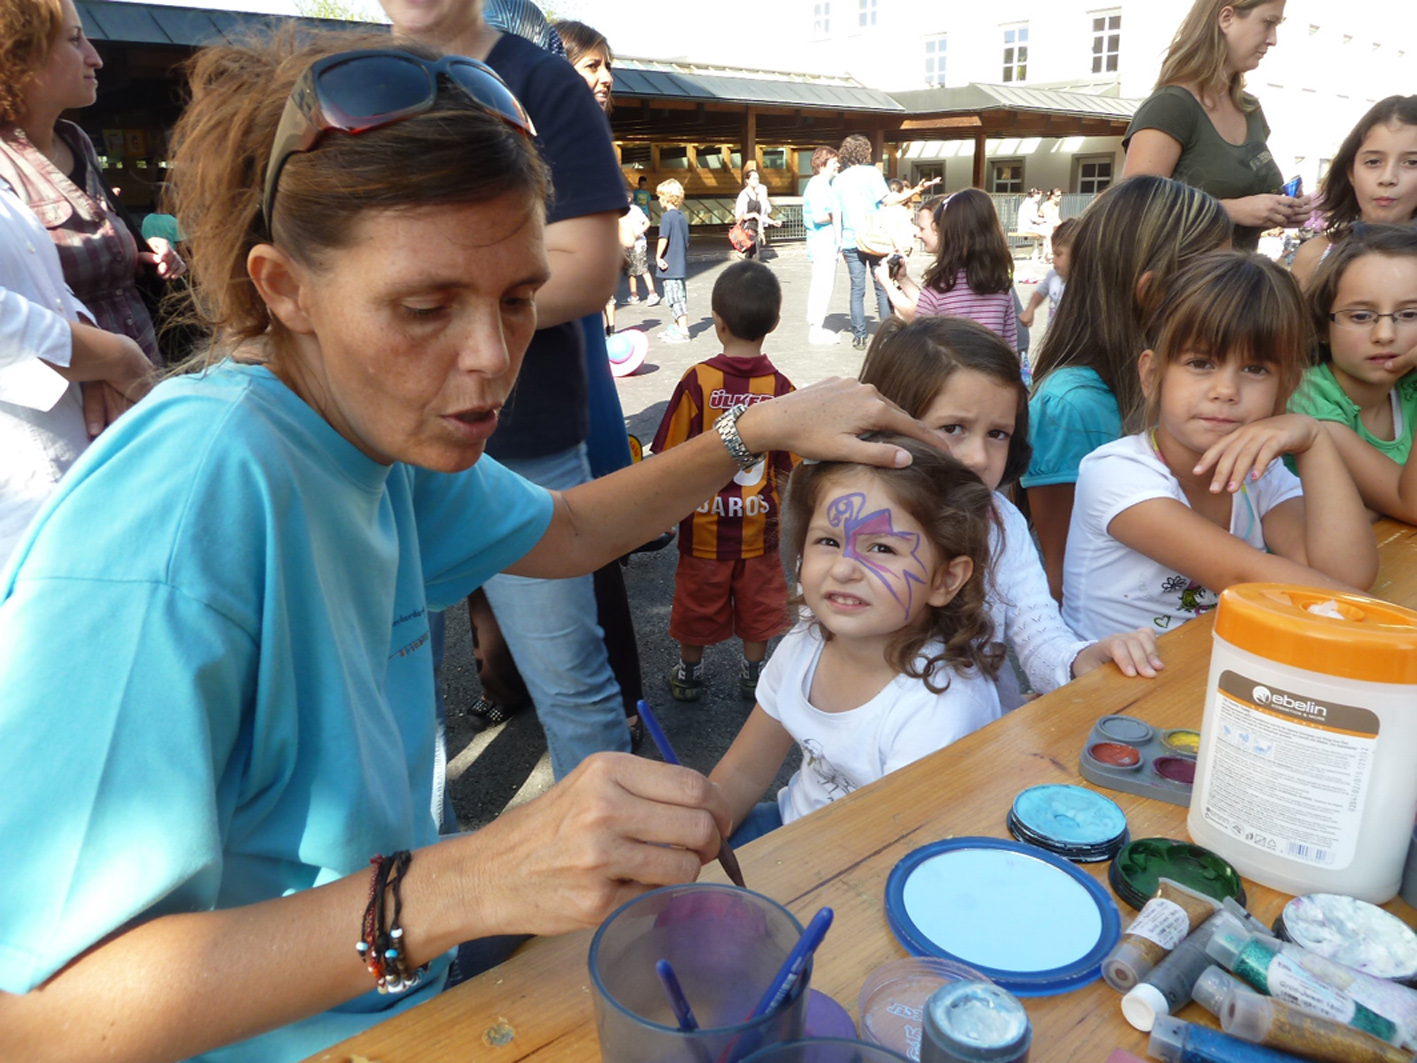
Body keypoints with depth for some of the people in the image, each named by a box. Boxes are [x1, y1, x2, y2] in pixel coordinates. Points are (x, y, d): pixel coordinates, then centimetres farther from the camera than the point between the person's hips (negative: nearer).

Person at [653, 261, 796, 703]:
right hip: (757, 524, 1)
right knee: (757, 597, 18)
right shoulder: (780, 387, -13)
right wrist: (784, 515, 12)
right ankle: (754, 671, 33)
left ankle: (689, 672, 34)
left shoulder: (697, 381, -17)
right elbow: (788, 467, -5)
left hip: (702, 522, -1)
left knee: (697, 597, 17)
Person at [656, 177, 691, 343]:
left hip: (669, 265, -8)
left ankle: (683, 331, -5)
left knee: (676, 298, -5)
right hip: (681, 264, 8)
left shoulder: (667, 216, -13)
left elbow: (663, 238, -23)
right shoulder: (682, 216, 10)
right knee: (679, 297, 17)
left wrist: (658, 257, -15)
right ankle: (676, 326, 29)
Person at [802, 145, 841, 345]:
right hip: (823, 244, -11)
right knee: (823, 286, -8)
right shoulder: (818, 186, -14)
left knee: (821, 286, 15)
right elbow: (818, 216, -25)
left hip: (828, 244, 11)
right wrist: (833, 216, -9)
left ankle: (817, 326, 24)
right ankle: (816, 331, -4)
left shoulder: (825, 185, 17)